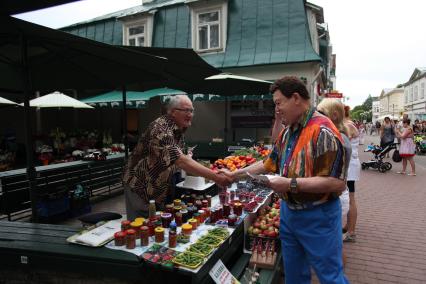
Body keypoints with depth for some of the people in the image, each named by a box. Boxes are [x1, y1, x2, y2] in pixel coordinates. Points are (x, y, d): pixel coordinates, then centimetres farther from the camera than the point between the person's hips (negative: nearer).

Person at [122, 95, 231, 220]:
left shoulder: (179, 130, 2)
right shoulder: (160, 129, -27)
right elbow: (180, 161, -38)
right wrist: (215, 177, -41)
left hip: (160, 189, 8)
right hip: (139, 187, -8)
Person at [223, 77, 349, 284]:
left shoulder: (323, 131, -21)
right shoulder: (288, 132, 6)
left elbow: (336, 183, -25)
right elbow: (270, 163, 16)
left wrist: (291, 184, -26)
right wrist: (238, 174, 12)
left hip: (317, 218, -8)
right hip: (288, 211, 8)